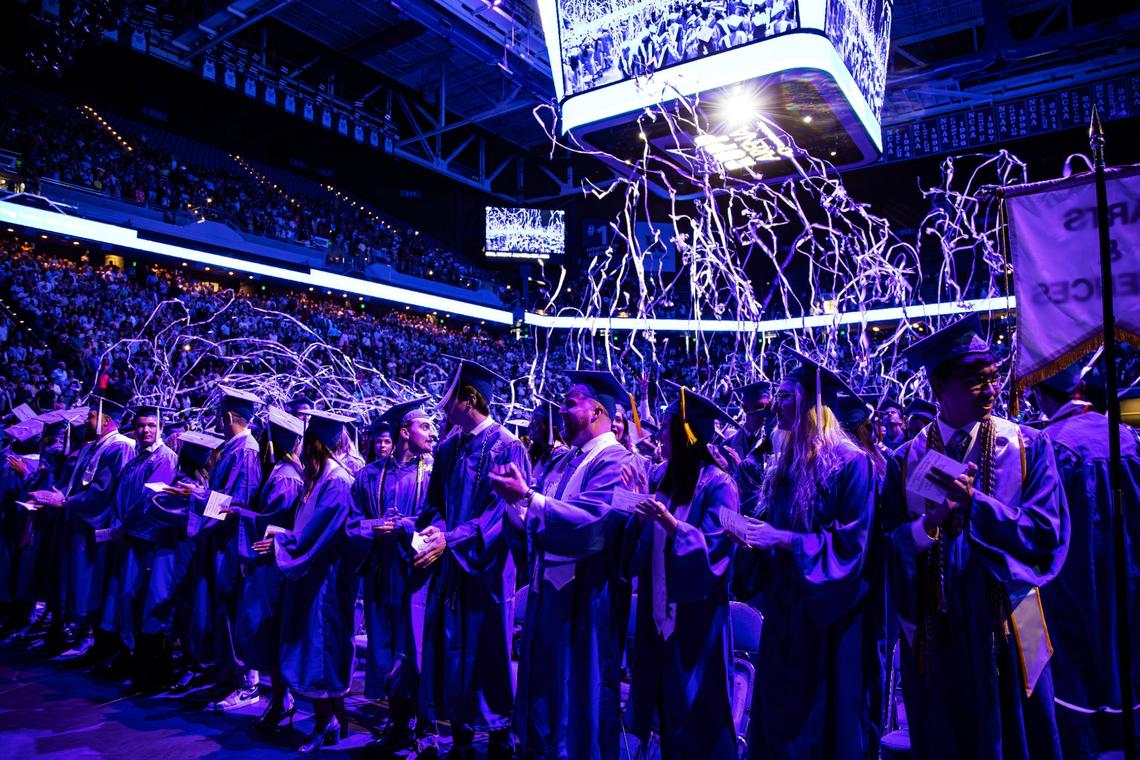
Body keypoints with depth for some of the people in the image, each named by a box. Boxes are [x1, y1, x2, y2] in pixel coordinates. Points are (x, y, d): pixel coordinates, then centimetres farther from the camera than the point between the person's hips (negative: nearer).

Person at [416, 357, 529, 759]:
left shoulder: (506, 447, -12)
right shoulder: (448, 447, 7)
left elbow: (503, 511, -18)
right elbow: (437, 503, 11)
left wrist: (451, 540, -23)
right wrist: (433, 531, -11)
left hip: (487, 569, -6)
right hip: (450, 564, 6)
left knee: (488, 651, 5)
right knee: (450, 650, 12)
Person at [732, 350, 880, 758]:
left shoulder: (850, 463, -14)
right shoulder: (785, 463, 9)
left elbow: (853, 542, -19)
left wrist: (785, 540, -24)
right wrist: (756, 533, -5)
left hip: (828, 614, -7)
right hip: (784, 607, 7)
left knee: (824, 720, 6)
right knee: (779, 712, 15)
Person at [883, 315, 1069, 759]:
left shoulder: (1027, 447, -2)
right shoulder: (905, 461, 0)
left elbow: (1049, 533, -10)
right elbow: (890, 547, -4)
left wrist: (975, 502, -21)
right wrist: (931, 522, -22)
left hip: (1005, 629, -1)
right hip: (933, 635, 1)